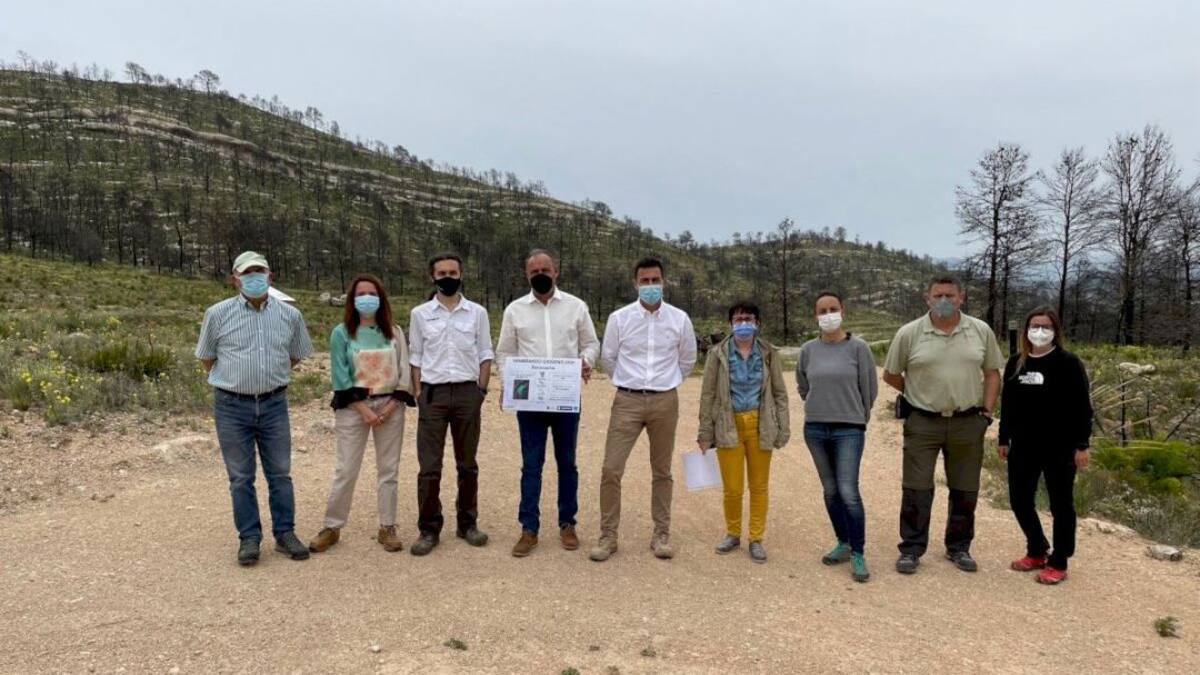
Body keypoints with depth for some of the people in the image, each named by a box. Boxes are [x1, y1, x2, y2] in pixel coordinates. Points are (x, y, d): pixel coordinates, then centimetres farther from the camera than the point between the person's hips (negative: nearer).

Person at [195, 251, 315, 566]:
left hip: (274, 404, 2)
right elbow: (207, 359, 8)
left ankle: (285, 534, 19)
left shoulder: (290, 315, 2)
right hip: (232, 406, -1)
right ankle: (249, 538, 18)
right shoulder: (218, 314, -4)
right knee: (241, 477, 7)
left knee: (280, 473, 8)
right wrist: (234, 379, 13)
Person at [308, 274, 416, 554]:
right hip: (354, 407, -2)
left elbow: (404, 372, 2)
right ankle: (331, 527, 14)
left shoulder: (394, 332, 4)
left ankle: (387, 528, 15)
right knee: (346, 470, 1)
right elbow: (341, 377, -6)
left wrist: (392, 405, -9)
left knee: (389, 469, 6)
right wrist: (364, 410, -13)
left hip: (390, 406, 2)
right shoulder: (341, 333, -2)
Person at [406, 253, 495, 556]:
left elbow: (485, 355, 6)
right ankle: (429, 529, 10)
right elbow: (415, 358, 7)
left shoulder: (477, 313, 5)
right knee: (429, 466, 0)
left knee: (467, 463, 9)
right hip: (433, 393, 0)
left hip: (467, 393, 1)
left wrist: (481, 389, -2)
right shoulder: (420, 314, 5)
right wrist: (418, 393, -1)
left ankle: (468, 523, 21)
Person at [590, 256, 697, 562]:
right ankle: (608, 536, 9)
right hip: (627, 401, -1)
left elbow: (687, 360, 14)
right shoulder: (619, 318, -3)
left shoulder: (679, 319, -1)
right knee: (611, 469, -5)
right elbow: (608, 358, 10)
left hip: (665, 402, 1)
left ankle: (661, 534, 22)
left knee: (662, 472, 10)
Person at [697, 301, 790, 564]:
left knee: (759, 485, 8)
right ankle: (732, 533, 25)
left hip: (760, 427, 1)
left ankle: (756, 539, 22)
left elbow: (780, 393, 8)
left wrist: (783, 429, 1)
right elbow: (708, 394, 2)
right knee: (732, 487, 2)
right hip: (729, 427, -1)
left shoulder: (768, 353, 4)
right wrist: (705, 433, 0)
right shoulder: (718, 353, 0)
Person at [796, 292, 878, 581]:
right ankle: (843, 543, 27)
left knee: (848, 491, -9)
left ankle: (858, 554, 3)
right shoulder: (808, 349, 2)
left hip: (849, 429, -3)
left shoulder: (858, 347, -6)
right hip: (815, 429, 3)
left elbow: (869, 388, 3)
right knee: (830, 491, 12)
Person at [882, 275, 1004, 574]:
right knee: (917, 489, 2)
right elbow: (890, 375, 5)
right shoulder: (908, 334, -6)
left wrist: (986, 411, 1)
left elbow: (992, 372, 9)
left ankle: (958, 548, 28)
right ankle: (911, 549, 13)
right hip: (922, 423, -2)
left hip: (968, 423, 2)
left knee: (965, 490, 12)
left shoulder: (981, 331, 1)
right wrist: (919, 395, 7)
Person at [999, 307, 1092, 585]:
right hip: (1023, 446, 5)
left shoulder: (1068, 363, -7)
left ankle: (1058, 563, 17)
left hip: (1059, 447, -5)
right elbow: (1008, 404, 12)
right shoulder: (1015, 363, 7)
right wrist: (1004, 439, 12)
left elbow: (1082, 407, -8)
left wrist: (1081, 444, -11)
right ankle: (1037, 551, 31)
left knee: (1060, 504, 5)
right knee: (1019, 500, 11)